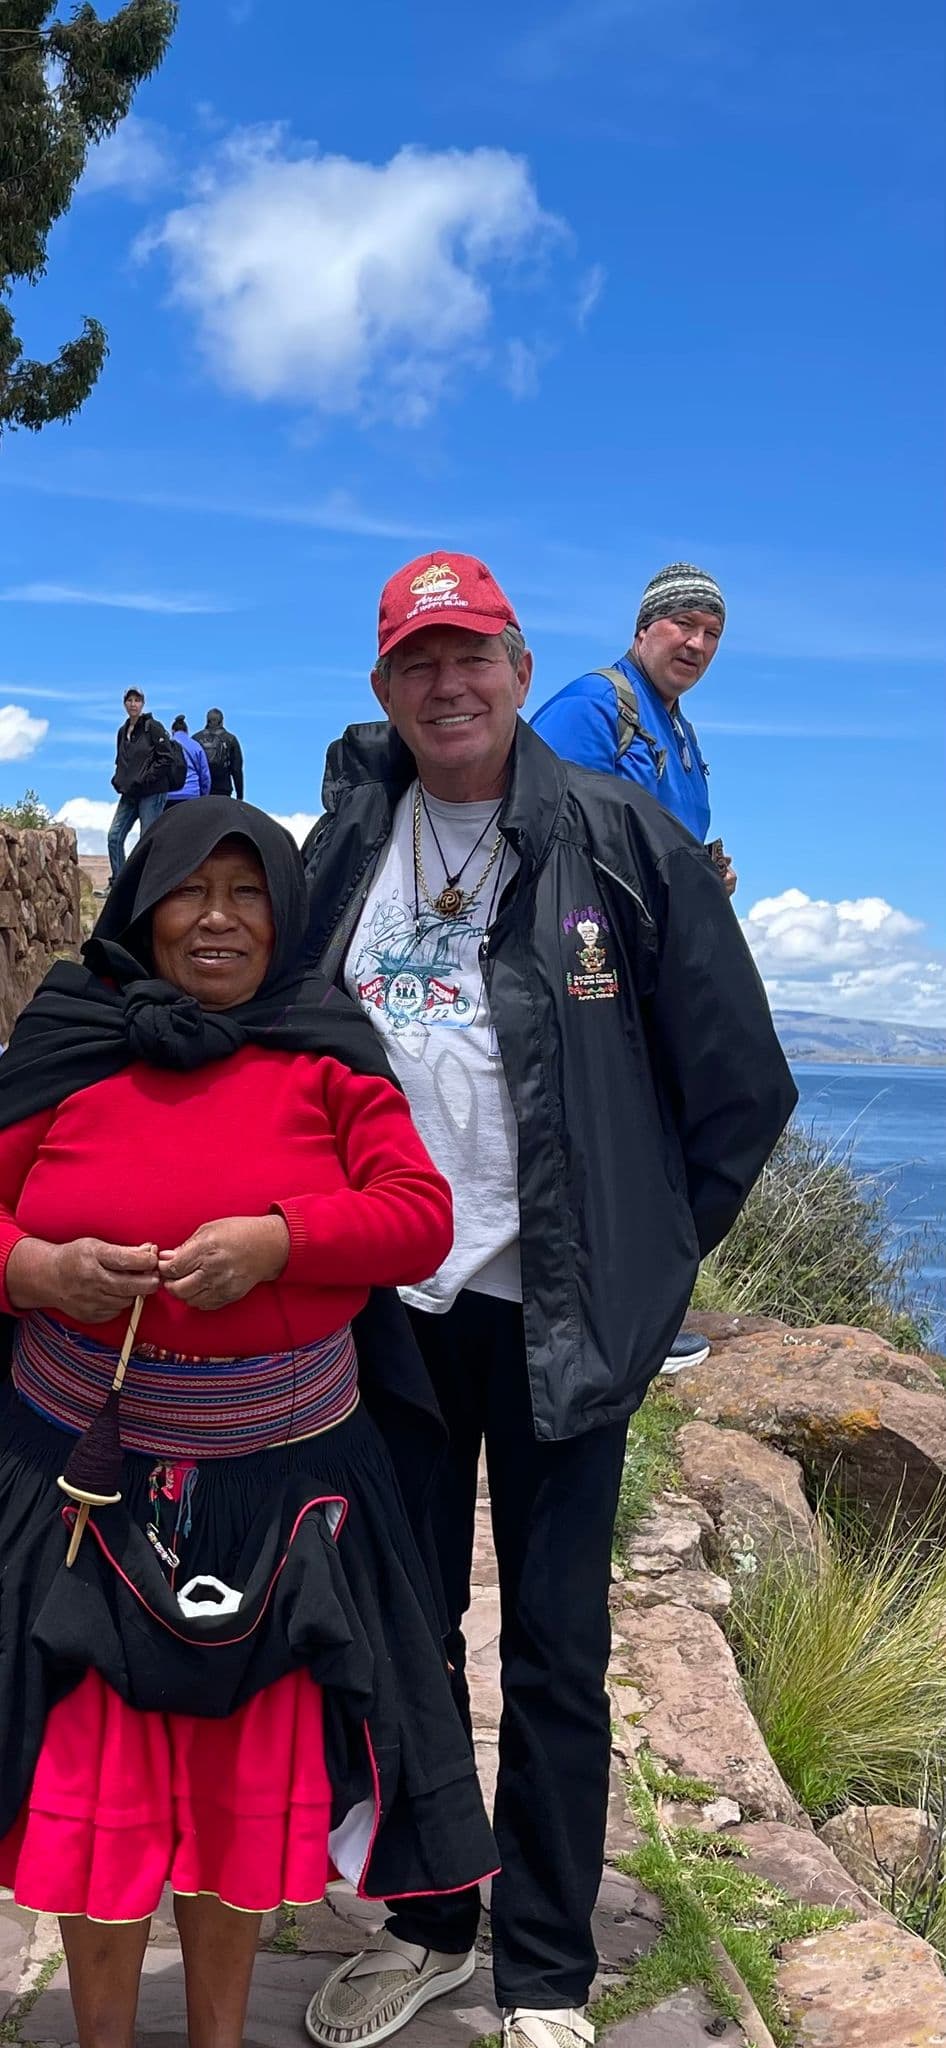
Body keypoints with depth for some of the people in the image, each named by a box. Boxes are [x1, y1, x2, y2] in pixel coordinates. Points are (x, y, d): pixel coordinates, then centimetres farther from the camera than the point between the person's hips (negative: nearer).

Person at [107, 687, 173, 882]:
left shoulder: (153, 727, -6)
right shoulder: (123, 731, 15)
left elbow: (165, 759, -12)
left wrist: (144, 780, -16)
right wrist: (118, 780, 8)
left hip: (152, 793, -7)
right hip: (129, 794, 7)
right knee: (114, 836, 2)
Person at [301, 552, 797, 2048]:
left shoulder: (622, 840, -7)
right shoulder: (345, 848, 5)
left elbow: (739, 1083, -4)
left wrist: (646, 1258, 0)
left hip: (555, 1313, -3)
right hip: (389, 1303, 4)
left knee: (555, 1651, 6)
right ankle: (425, 1926, 36)